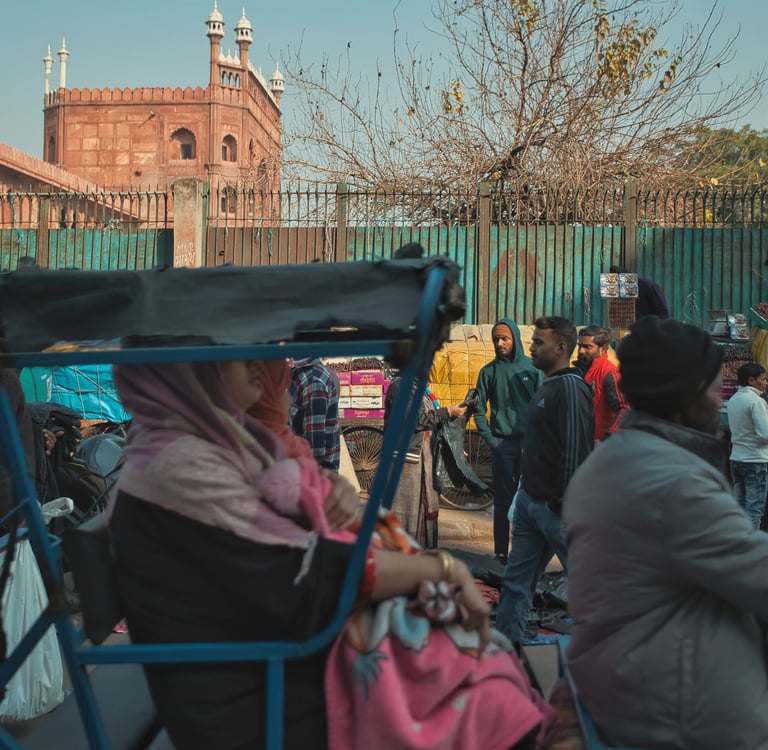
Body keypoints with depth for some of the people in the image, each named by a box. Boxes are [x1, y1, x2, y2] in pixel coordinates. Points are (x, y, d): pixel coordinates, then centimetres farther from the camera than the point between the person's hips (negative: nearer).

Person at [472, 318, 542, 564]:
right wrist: (489, 438, -2)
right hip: (502, 444, 0)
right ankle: (501, 552, 9)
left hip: (529, 443, 0)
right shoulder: (489, 371, 4)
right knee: (503, 500, 4)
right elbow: (478, 408, 7)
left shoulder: (533, 368, 2)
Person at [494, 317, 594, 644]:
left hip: (555, 506, -9)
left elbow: (575, 452, -22)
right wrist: (525, 488, 15)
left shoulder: (571, 388, -16)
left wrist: (561, 504, -21)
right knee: (516, 581, 12)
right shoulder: (547, 386, 13)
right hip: (530, 500, 9)